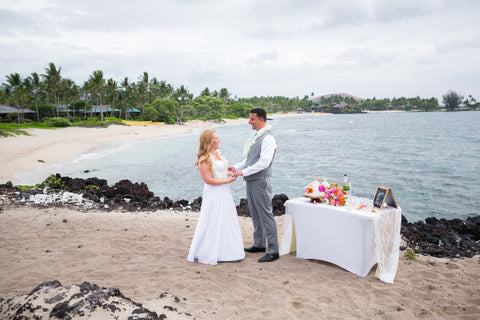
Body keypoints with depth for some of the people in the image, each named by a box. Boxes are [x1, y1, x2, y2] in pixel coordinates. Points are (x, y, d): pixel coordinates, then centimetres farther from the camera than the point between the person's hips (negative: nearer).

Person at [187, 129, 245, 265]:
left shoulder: (219, 153, 10)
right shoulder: (204, 159, -17)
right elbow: (208, 180, -20)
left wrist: (230, 172, 6)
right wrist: (227, 181, -17)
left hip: (225, 193, 9)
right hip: (213, 194, -9)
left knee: (227, 222, 16)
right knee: (213, 223, -1)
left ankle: (226, 250, 31)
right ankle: (209, 254, 13)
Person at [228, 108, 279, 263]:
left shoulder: (268, 138, -14)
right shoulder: (255, 137, 15)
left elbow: (264, 162, -23)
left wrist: (243, 172, -21)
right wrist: (236, 167, 7)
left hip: (260, 181, -10)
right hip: (251, 181, 10)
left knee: (266, 215, -5)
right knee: (255, 215, 17)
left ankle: (273, 251, 2)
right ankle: (259, 244, 30)